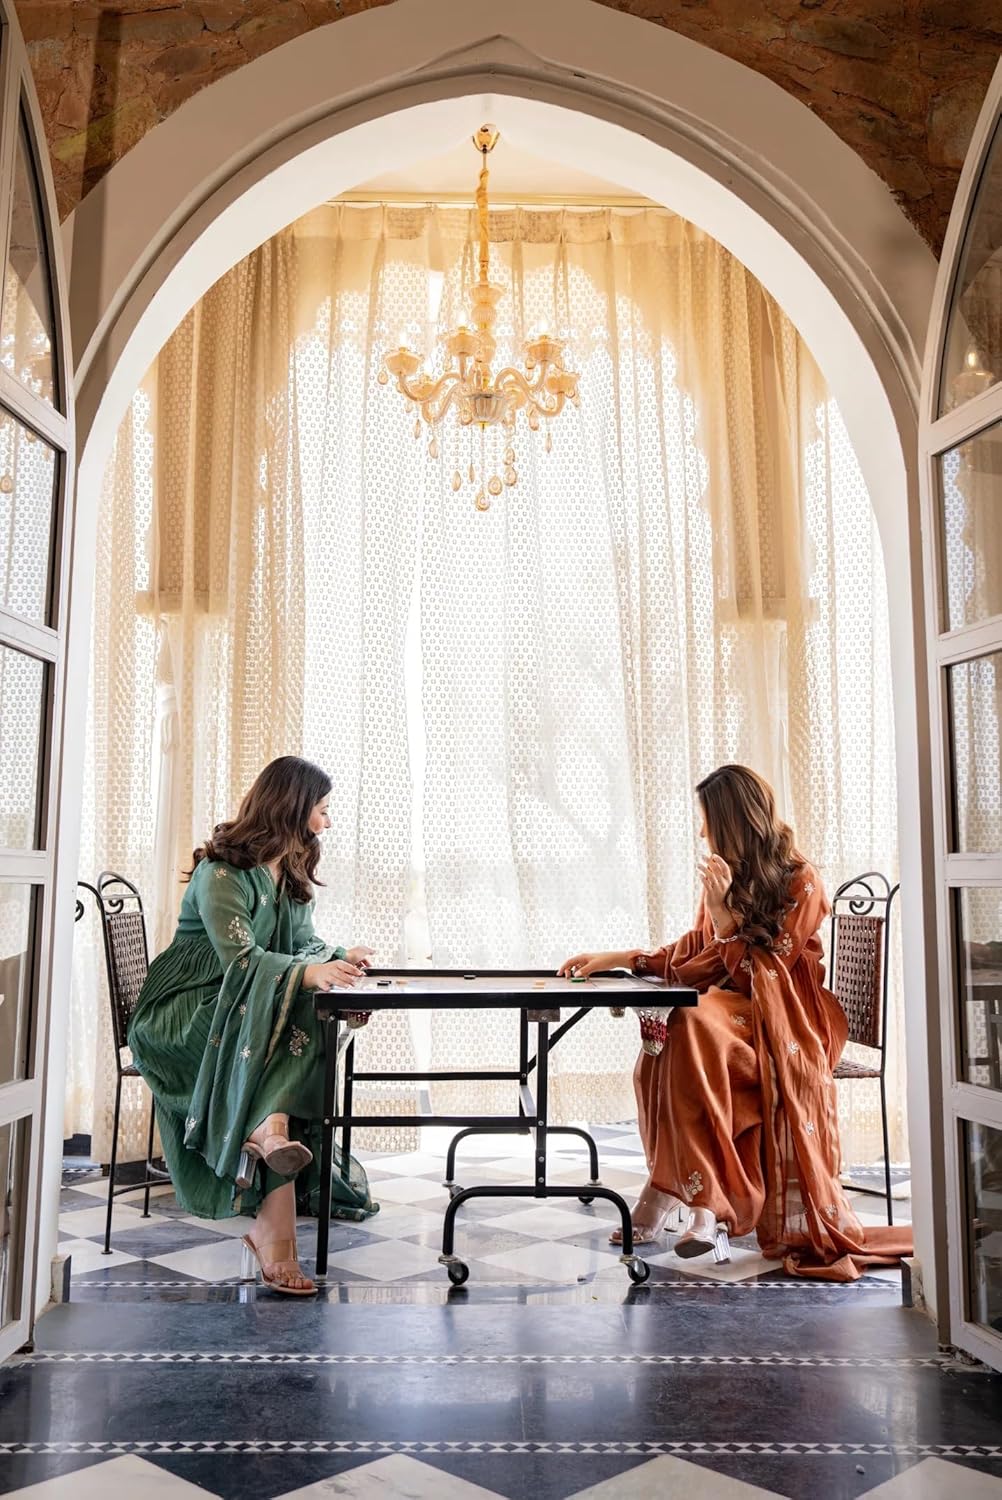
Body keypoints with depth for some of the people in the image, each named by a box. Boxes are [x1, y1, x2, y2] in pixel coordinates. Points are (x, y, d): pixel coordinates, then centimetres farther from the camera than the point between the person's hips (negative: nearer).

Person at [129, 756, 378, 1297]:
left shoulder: (293, 875, 13)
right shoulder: (221, 872, -13)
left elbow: (305, 943, 15)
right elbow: (238, 957, -24)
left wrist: (338, 958, -8)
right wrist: (307, 972, -40)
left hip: (260, 1014, 7)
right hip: (185, 1014, -7)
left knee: (304, 1023, -28)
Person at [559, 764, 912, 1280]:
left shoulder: (801, 882, -8)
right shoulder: (725, 876, 11)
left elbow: (759, 974, -13)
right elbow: (695, 953, 19)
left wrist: (722, 910, -18)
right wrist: (618, 959, 11)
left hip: (786, 1019, -6)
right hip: (737, 1009, 6)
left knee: (693, 1027, -36)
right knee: (663, 1038, -29)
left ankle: (676, 1193, -30)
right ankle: (702, 1203, -29)